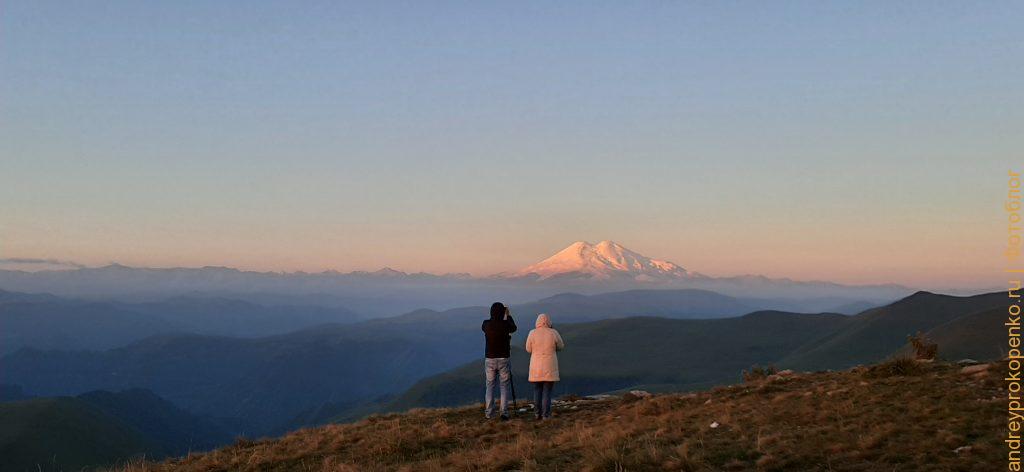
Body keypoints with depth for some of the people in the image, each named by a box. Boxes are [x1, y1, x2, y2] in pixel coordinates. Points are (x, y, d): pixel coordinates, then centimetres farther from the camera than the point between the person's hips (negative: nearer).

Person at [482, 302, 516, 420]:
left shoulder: (486, 324, -5)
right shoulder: (505, 324, -10)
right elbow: (513, 328, 14)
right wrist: (508, 315, 26)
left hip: (489, 359, 2)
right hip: (503, 359, -2)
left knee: (490, 386, 9)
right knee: (504, 386, 4)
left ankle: (488, 413, 5)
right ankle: (504, 413, -2)